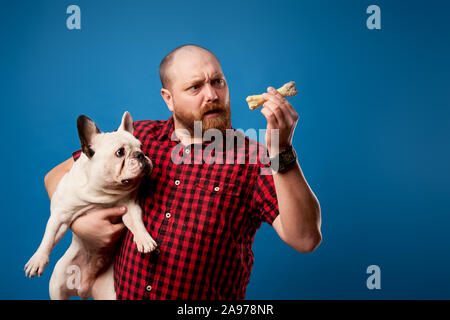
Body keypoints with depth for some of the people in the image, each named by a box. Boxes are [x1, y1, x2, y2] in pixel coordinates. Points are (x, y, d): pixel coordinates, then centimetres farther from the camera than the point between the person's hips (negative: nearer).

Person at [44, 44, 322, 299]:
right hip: (122, 292, 4)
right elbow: (58, 175, 11)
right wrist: (77, 222, -7)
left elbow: (306, 239, -19)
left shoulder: (253, 159, -9)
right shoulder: (139, 136, 2)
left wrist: (281, 152, -28)